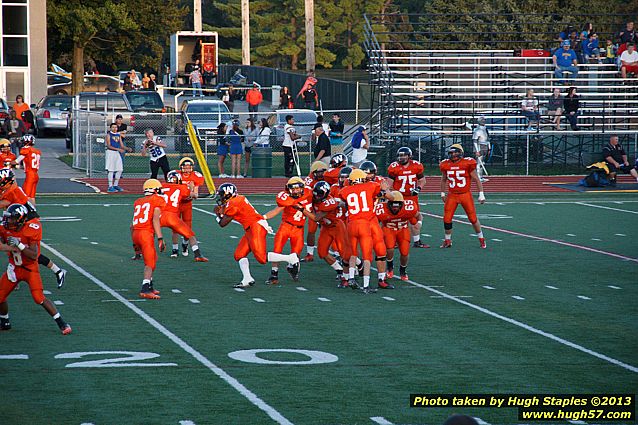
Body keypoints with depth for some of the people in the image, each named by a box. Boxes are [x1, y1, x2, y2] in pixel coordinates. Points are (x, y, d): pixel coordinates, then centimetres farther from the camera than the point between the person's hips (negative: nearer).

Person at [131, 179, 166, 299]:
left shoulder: (138, 202, 23)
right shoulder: (157, 200, 4)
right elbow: (155, 219, -11)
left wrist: (134, 243, 30)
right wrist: (160, 239, -14)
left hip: (135, 234, 7)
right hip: (146, 234, -7)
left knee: (153, 259, 23)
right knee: (150, 263, -9)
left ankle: (149, 286, 26)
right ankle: (145, 290, -25)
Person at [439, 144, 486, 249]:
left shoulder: (467, 163, -9)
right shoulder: (446, 165, 2)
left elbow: (476, 179, -3)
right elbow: (444, 179, 20)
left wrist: (481, 194, -4)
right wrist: (442, 193, 23)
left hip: (465, 194, -3)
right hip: (452, 195, 3)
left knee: (473, 218, 1)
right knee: (447, 219, -2)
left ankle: (481, 239, 18)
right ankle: (447, 240, 16)